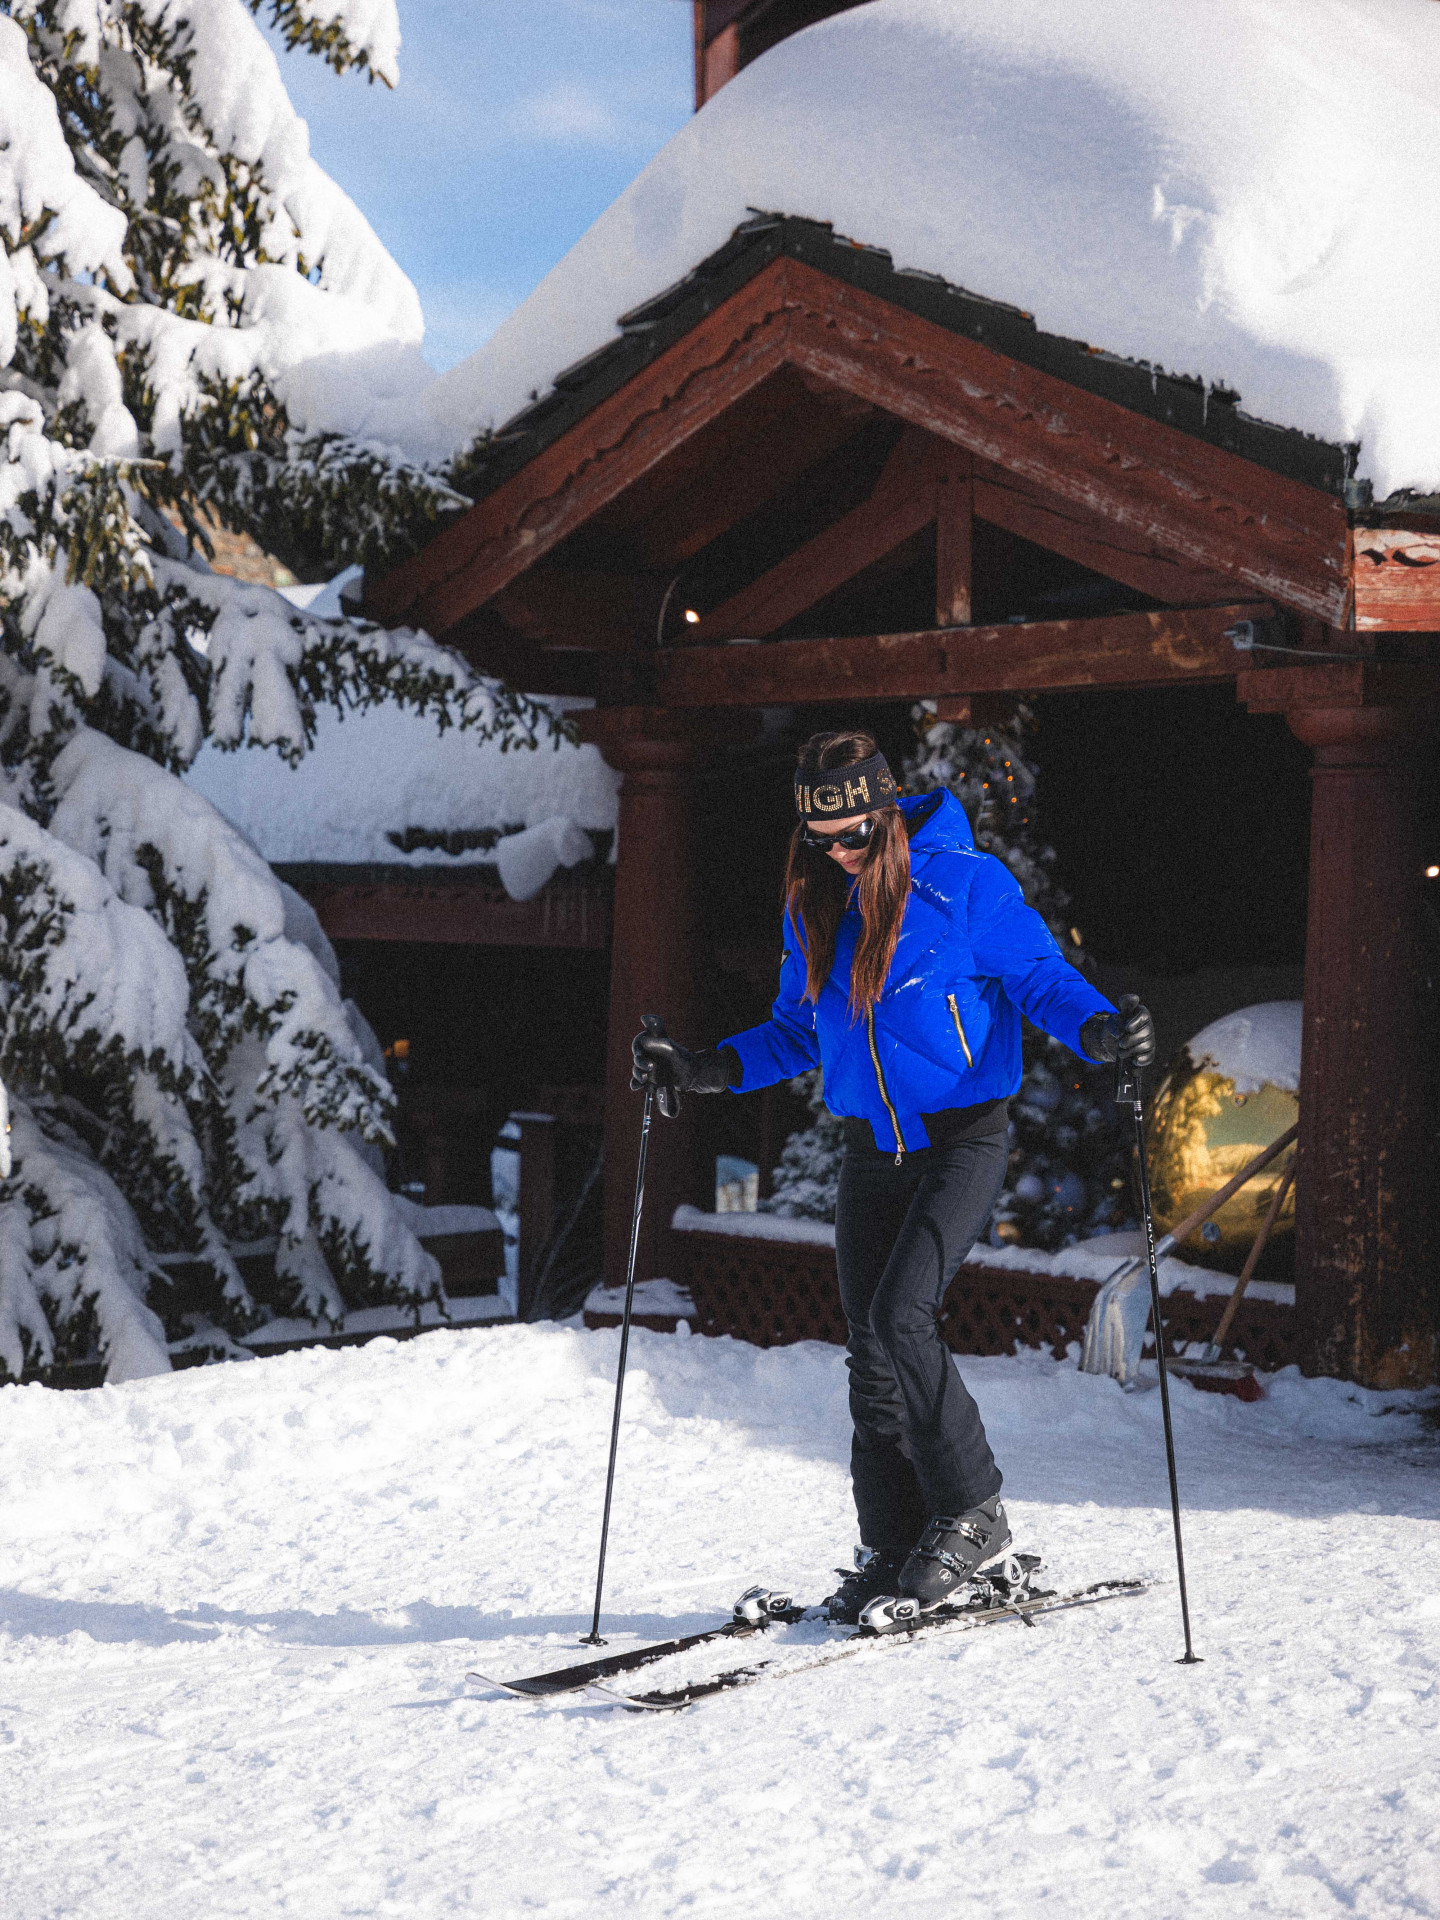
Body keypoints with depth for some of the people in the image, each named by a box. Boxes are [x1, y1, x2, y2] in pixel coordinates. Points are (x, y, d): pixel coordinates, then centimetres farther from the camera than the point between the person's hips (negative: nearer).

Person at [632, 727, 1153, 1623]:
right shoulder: (813, 906, 8)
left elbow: (1042, 976, -7)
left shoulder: (964, 883, -11)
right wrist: (702, 1070, 6)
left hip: (963, 1137, -6)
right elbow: (798, 1034, 18)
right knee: (872, 1351, 3)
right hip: (874, 1148, 6)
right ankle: (893, 1551, 12)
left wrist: (1100, 1029, -27)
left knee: (899, 1316, -20)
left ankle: (972, 1509, -4)